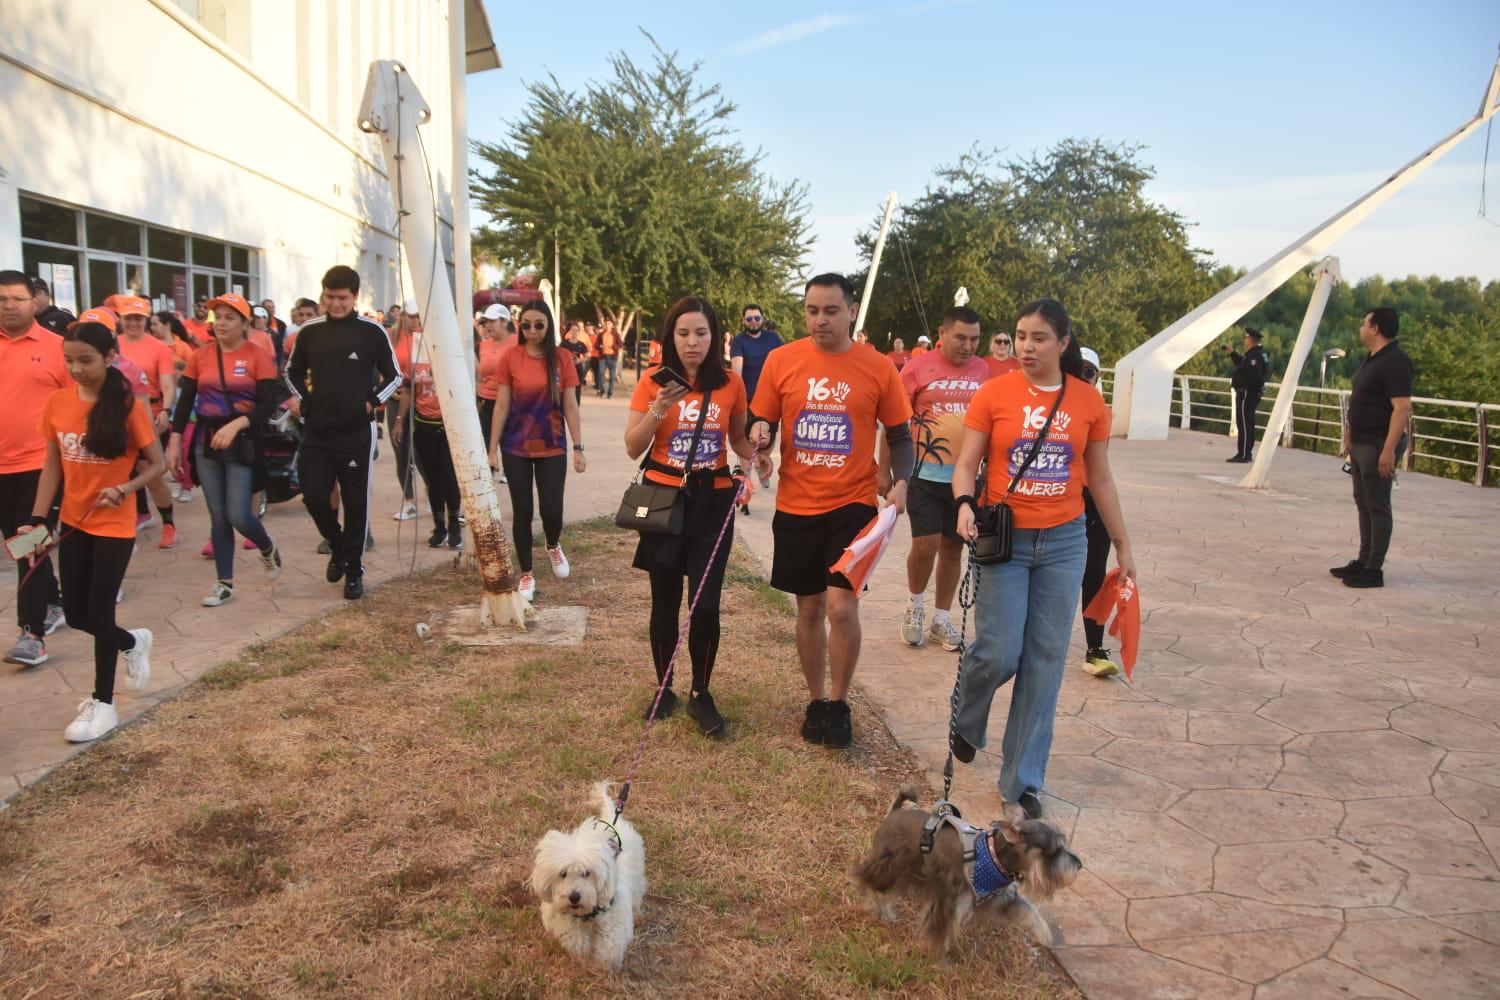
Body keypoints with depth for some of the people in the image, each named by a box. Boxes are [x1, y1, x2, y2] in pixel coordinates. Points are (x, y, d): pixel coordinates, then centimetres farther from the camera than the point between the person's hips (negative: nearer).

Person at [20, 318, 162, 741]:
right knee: (76, 614, 10)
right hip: (73, 523, 5)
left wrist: (124, 489, -25)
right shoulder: (57, 403, -2)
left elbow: (157, 464, -8)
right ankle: (133, 643, 40)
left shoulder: (129, 406, -14)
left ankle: (103, 703, 15)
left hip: (114, 525, -5)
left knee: (99, 612, 0)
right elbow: (52, 466, 5)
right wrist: (37, 518, -1)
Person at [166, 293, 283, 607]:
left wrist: (235, 425, -27)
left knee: (238, 516, -8)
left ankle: (268, 549, 25)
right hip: (206, 442, 4)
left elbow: (268, 405, -14)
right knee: (218, 516, 7)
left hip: (243, 443, -4)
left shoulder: (259, 355, -8)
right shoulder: (200, 356, 4)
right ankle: (225, 582, 17)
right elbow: (185, 400, 7)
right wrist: (175, 441, 1)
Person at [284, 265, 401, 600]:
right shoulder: (310, 331, 5)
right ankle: (337, 545, 27)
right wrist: (304, 401, 6)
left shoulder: (372, 332, -3)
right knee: (314, 496, -1)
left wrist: (372, 402, -4)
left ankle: (354, 569, 16)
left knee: (356, 503, 3)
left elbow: (394, 375, 6)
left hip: (357, 432, -3)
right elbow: (293, 372, 18)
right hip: (317, 432, 3)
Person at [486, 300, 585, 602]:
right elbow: (501, 406, -3)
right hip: (516, 449, 0)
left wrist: (578, 448, -2)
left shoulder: (561, 359, -3)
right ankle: (526, 574, 19)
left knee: (552, 510, -2)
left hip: (552, 448, 1)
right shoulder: (510, 358, -6)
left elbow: (570, 407, 1)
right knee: (522, 512, 3)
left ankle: (553, 547, 33)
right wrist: (492, 449, -4)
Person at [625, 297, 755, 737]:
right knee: (665, 602, 9)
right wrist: (658, 410, -19)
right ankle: (664, 689, 27)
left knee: (706, 604, -6)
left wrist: (753, 458, -7)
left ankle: (701, 694, 14)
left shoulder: (731, 384, 0)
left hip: (712, 501, 0)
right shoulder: (653, 382, -4)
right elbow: (633, 449, -4)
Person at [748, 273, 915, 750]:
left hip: (852, 505, -2)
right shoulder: (781, 361, -1)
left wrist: (901, 482, -11)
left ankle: (838, 703, 11)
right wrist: (760, 435, -17)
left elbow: (899, 435, 5)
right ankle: (817, 700, 31)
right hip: (796, 507, 2)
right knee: (809, 607, 12)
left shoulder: (878, 368, -3)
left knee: (841, 606, -11)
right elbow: (760, 421, 6)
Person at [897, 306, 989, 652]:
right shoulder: (918, 368, -6)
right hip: (926, 475, -3)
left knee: (953, 548, 10)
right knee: (925, 545, -8)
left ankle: (942, 619, 25)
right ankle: (915, 606, 20)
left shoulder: (983, 371, 5)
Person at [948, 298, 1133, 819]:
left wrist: (1122, 545, 12)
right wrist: (964, 504, -22)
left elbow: (1100, 480, 10)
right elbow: (966, 464, -2)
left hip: (1063, 543, 2)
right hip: (1004, 539, -2)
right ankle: (966, 720, 27)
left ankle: (1023, 779, 16)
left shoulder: (1088, 402, 2)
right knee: (1000, 653, -8)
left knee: (1045, 661, 4)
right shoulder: (994, 393, -4)